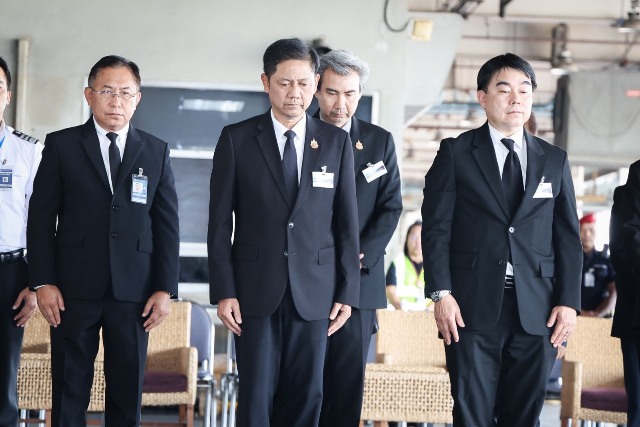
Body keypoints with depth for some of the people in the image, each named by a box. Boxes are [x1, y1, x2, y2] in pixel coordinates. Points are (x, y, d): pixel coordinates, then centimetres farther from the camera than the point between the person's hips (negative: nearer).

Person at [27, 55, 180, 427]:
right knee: (70, 389, 3)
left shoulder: (157, 152, 9)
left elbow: (167, 225, 7)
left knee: (128, 389, 5)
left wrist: (165, 289, 0)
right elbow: (41, 217, 2)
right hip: (74, 288, -1)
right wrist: (43, 282, -6)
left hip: (134, 291, 1)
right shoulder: (61, 145, 5)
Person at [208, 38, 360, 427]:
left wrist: (347, 292, 2)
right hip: (255, 292, -1)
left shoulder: (337, 142, 6)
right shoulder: (237, 139, 1)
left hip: (314, 294, 1)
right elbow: (220, 221, 1)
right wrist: (223, 291, -5)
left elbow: (347, 223, 7)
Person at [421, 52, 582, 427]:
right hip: (473, 307, -2)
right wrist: (441, 293, -9)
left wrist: (569, 301, 2)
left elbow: (568, 237, 11)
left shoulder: (555, 160, 13)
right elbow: (437, 227, 0)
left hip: (538, 311, 3)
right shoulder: (456, 153, 4)